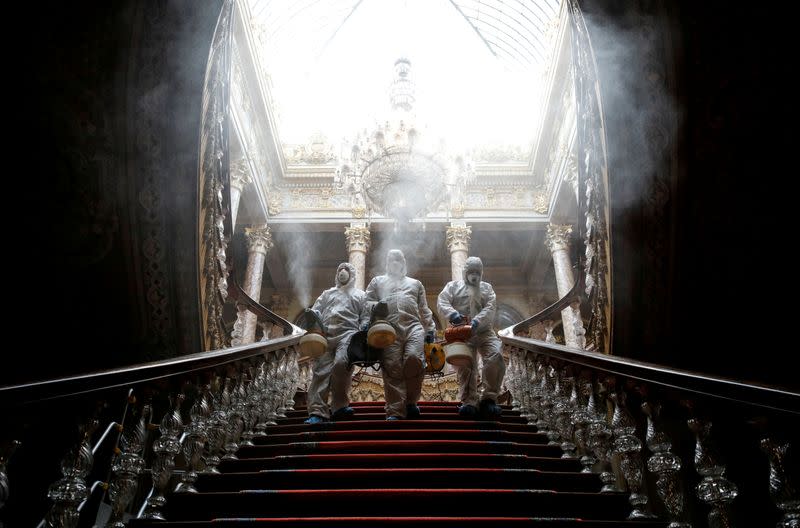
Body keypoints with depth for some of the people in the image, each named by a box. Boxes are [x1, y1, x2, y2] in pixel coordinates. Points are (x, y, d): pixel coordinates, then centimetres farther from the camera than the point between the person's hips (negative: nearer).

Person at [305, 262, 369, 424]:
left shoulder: (359, 294, 25)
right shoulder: (327, 293, 32)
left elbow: (365, 317, 15)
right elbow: (315, 310, 21)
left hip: (347, 333, -3)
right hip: (325, 335, 3)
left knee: (341, 363, -29)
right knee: (321, 371, -12)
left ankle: (340, 404, -17)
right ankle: (318, 412, -17)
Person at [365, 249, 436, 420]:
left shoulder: (415, 283, 31)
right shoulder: (377, 281, 27)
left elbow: (424, 309, 24)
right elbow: (367, 302, 16)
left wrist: (430, 329, 13)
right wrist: (376, 306, -6)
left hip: (414, 326, 1)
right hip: (389, 327, -1)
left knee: (414, 358, -23)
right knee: (392, 368, -12)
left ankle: (411, 402, -5)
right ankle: (395, 411, -11)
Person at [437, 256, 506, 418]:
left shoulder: (487, 288, 21)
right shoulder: (453, 286, 17)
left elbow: (490, 308, 2)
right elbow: (441, 303, 0)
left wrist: (477, 321, -18)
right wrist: (452, 314, -24)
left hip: (484, 331, 1)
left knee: (496, 357, -22)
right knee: (465, 364, -16)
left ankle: (488, 399, -17)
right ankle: (469, 402, -16)